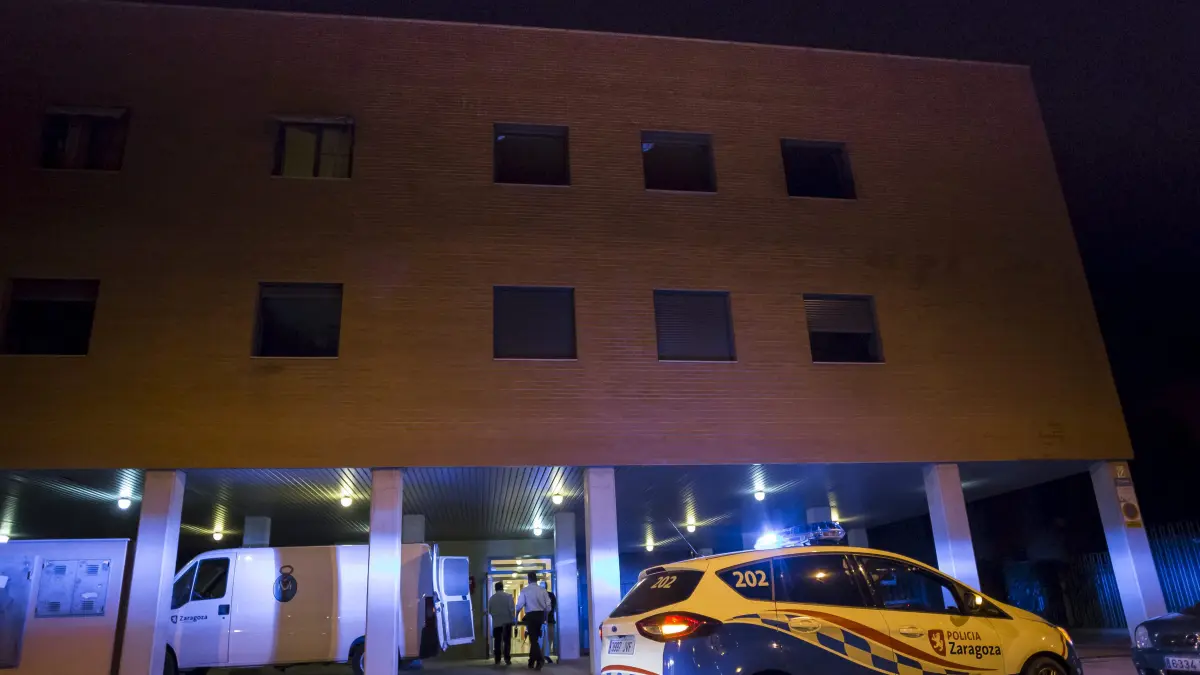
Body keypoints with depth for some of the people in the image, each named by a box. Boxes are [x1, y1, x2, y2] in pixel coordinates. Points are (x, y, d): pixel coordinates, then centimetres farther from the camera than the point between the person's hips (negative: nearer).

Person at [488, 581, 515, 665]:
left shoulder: (491, 598, 4)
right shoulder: (508, 596, -6)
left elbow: (489, 610, 7)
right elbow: (512, 609, -10)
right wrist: (513, 619, 1)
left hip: (496, 622, 2)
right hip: (507, 621, -2)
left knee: (497, 642, 7)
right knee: (507, 641, 2)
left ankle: (497, 660, 6)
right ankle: (507, 659, -2)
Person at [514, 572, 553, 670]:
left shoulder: (525, 590, -5)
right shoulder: (543, 590, 2)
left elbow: (520, 605, -10)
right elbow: (548, 606, 2)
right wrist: (545, 616, 17)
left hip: (531, 615, -4)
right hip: (541, 615, 4)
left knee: (533, 638, -3)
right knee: (535, 638, 16)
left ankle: (540, 659, -23)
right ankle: (532, 661, 23)